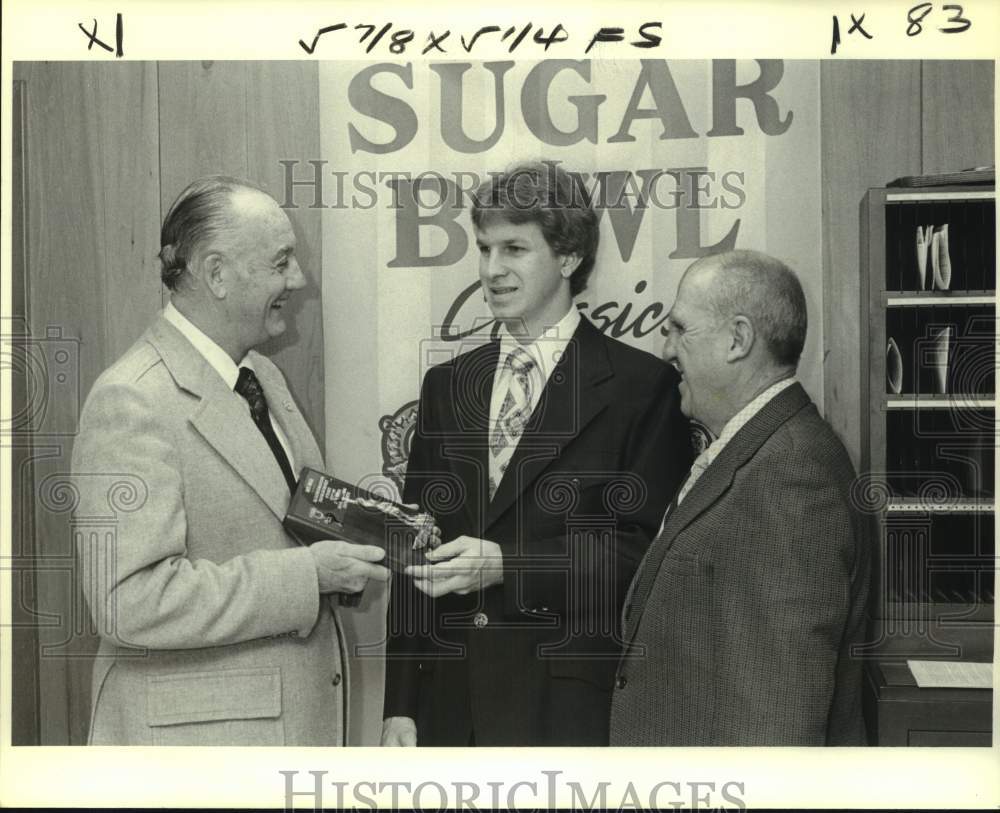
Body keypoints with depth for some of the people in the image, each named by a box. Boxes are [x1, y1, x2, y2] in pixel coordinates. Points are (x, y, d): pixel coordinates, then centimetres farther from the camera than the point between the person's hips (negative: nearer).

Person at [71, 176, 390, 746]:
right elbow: (130, 602, -26)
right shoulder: (132, 401, -20)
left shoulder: (264, 375, 9)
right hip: (195, 728, -8)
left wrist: (356, 537, -1)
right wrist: (306, 573, -24)